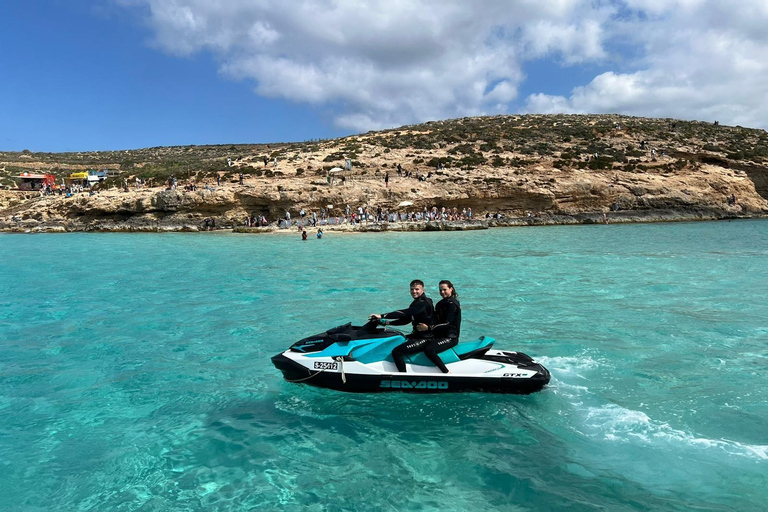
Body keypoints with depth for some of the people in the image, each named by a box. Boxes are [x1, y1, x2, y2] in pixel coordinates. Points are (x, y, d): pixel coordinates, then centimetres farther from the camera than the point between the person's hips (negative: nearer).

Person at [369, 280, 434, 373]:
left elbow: (404, 313, -31)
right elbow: (405, 319, 15)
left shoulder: (423, 303, -20)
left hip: (425, 338, -11)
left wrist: (382, 316, -32)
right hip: (417, 335, 11)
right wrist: (388, 322, 3)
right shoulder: (417, 302, 13)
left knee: (396, 352, -22)